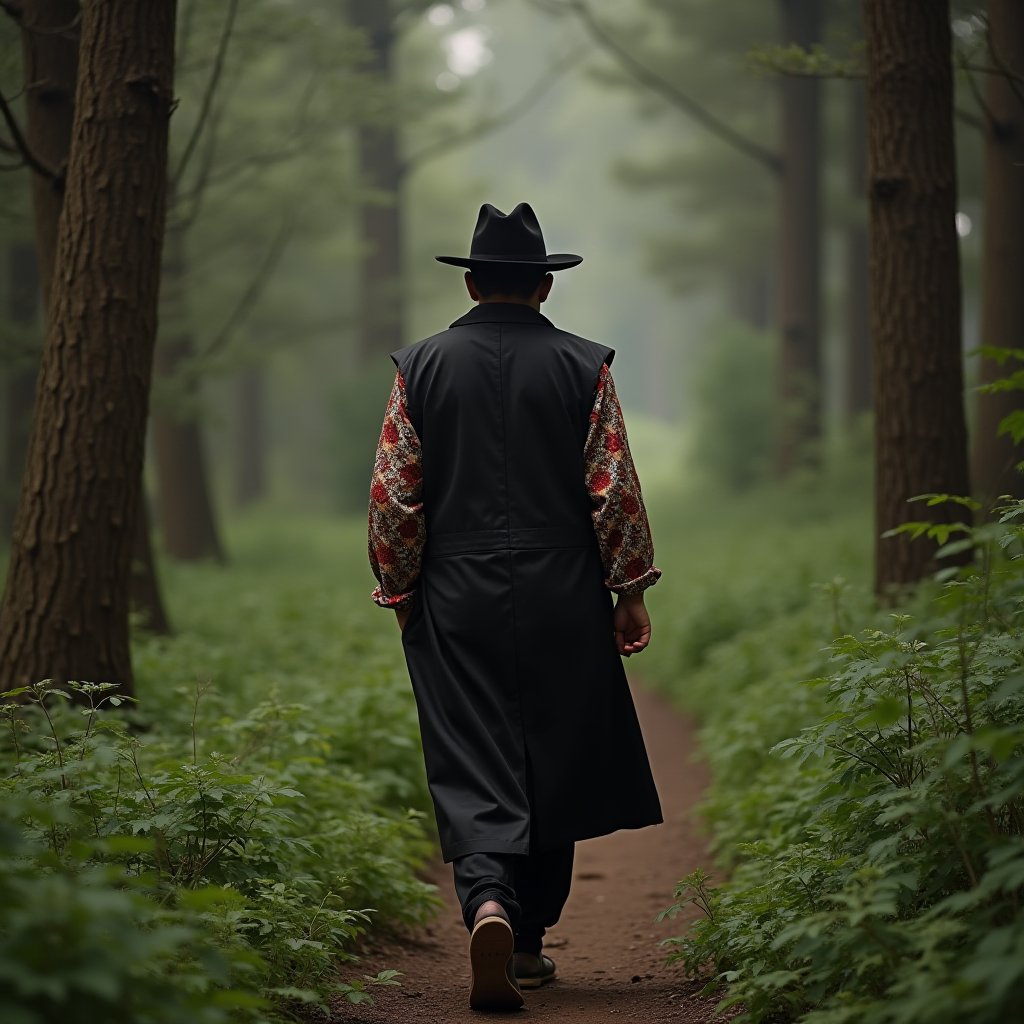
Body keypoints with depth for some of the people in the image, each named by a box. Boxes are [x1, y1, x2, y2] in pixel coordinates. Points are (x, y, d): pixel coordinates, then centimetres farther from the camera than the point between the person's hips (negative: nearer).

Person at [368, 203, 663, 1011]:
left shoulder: (421, 366, 2)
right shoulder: (584, 367, -1)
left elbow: (392, 496, 1)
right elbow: (616, 491, -3)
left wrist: (400, 592, 11)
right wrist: (631, 590, 6)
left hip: (456, 606, 0)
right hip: (562, 602, 0)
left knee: (472, 771, -1)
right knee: (554, 775, 12)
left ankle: (489, 902, -27)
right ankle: (529, 940, 19)